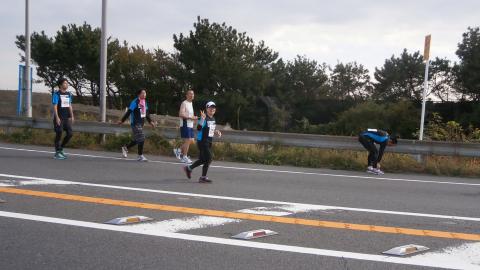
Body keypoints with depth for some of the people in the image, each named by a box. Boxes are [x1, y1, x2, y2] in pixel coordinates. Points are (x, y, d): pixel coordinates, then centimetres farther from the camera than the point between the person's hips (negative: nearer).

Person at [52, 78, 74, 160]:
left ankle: (60, 149, 21)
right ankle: (57, 153, 7)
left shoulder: (69, 94, 13)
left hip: (66, 118, 6)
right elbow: (55, 106, -11)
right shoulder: (56, 94, -7)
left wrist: (72, 116, 11)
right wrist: (57, 118, -18)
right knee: (59, 134, -4)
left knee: (70, 133, 3)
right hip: (59, 118, -6)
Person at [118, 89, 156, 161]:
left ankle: (125, 147, 36)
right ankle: (140, 156, -3)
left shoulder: (145, 102, 12)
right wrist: (122, 120, -11)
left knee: (136, 139, 14)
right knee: (141, 138, -11)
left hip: (141, 123, 8)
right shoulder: (135, 102, -12)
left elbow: (147, 113, 22)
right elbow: (129, 112, -13)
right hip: (135, 123, -8)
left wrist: (150, 121, 17)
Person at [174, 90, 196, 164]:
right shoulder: (184, 103, -11)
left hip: (190, 125, 9)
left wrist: (193, 118, 10)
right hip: (185, 125, -9)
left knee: (191, 140, 10)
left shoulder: (191, 103, 18)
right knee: (187, 141, -8)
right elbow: (181, 114, -22)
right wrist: (191, 117, -22)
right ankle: (184, 157, 3)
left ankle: (178, 150, 24)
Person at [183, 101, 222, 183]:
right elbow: (198, 128, -28)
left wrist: (216, 132, 10)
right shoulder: (204, 118, -15)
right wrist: (202, 118, -39)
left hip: (209, 142, 9)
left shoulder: (213, 119, 12)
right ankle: (203, 177, 3)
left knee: (203, 159, 15)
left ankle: (189, 168, 33)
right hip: (202, 142, -9)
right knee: (208, 159, -9)